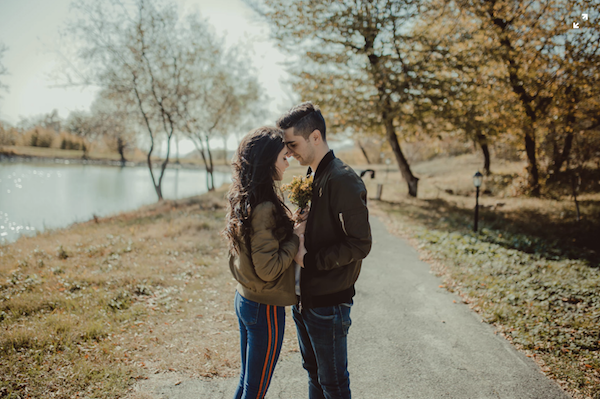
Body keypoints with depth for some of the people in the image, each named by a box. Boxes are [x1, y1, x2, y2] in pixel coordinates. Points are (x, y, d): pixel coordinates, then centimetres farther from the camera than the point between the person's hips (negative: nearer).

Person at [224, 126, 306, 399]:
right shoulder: (264, 208, -25)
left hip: (244, 299, 9)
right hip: (265, 308, -9)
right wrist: (296, 236, -15)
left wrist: (291, 229, 1)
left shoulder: (242, 200, 4)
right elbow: (268, 268, -25)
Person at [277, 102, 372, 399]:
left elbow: (360, 245, -22)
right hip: (304, 298, 9)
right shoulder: (312, 178, 9)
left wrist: (309, 259, -20)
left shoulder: (343, 180, -20)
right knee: (313, 373, 24)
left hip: (328, 303, -8)